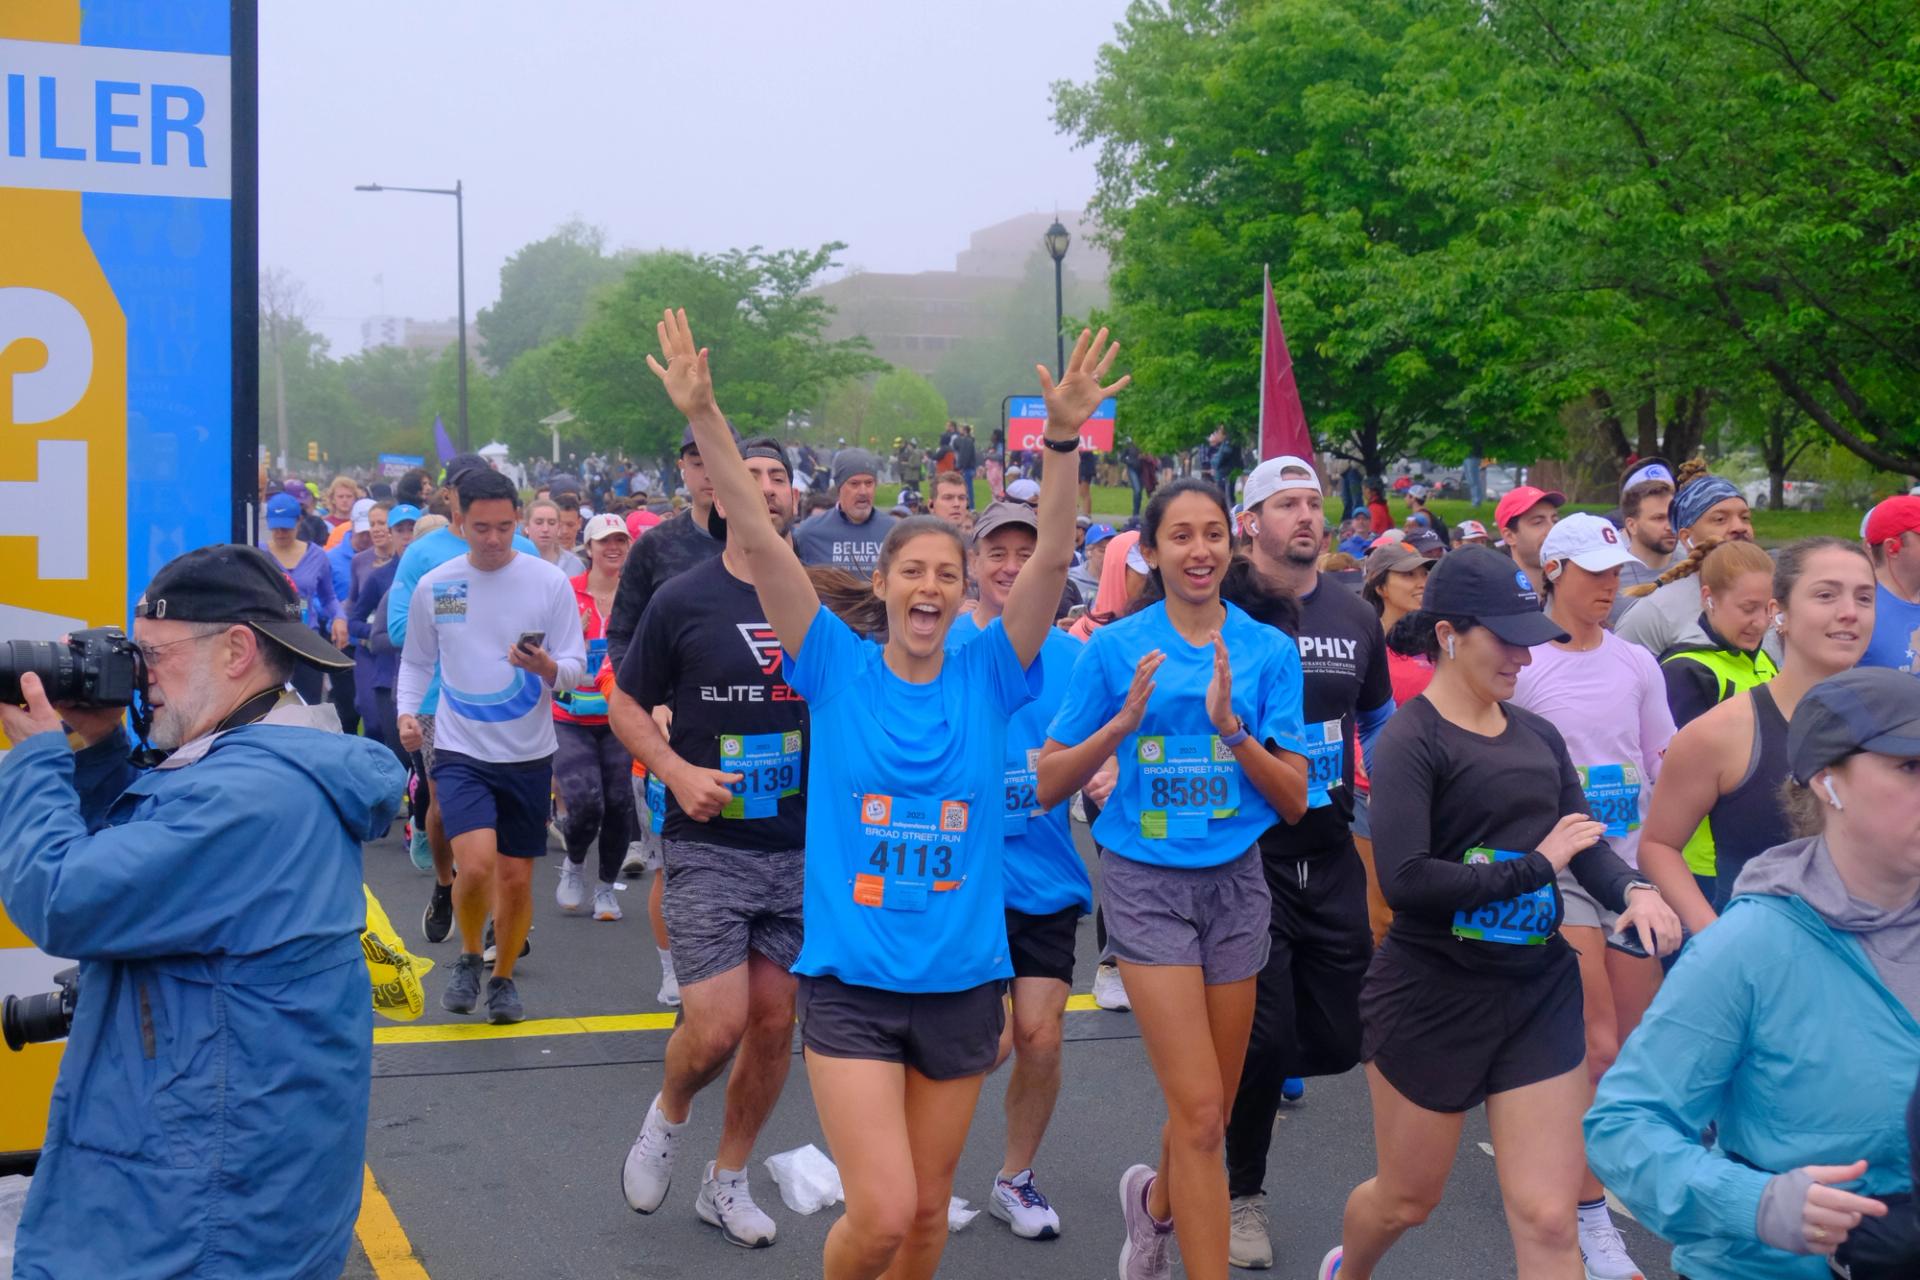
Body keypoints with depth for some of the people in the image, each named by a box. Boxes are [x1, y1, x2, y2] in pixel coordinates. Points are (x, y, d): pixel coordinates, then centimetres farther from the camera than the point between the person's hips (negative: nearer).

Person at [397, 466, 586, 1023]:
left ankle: (503, 977, 30)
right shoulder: (432, 586, 1)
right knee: (476, 863, -18)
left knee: (517, 877, 7)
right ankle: (468, 957, 11)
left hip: (529, 753, 1)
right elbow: (416, 660, 14)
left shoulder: (548, 582, -4)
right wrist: (406, 710, -3)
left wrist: (546, 667, -25)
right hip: (460, 750, 0)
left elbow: (577, 666, -3)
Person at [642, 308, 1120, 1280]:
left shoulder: (988, 678, 1)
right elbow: (760, 542, -11)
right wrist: (705, 420, -20)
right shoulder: (838, 671, -2)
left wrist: (1063, 439, -24)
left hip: (960, 981, 2)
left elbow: (1052, 559, -11)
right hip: (849, 983, -2)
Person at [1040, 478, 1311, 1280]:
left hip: (1235, 882, 3)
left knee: (1211, 1110, 13)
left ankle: (1155, 1199, 45)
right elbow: (1051, 782, -2)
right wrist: (1124, 722, -16)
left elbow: (1294, 799, -2)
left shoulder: (1269, 650, 1)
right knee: (1199, 1109, -10)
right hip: (1147, 883, -3)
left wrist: (1230, 726, -16)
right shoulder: (1116, 648, -3)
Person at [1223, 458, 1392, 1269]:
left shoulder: (1355, 618, 8)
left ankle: (1266, 1072, 39)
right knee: (1262, 1037, -2)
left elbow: (1380, 722, 21)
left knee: (1341, 1038, 5)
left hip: (1331, 852, 5)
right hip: (1248, 854, -4)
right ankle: (1244, 1194, 19)